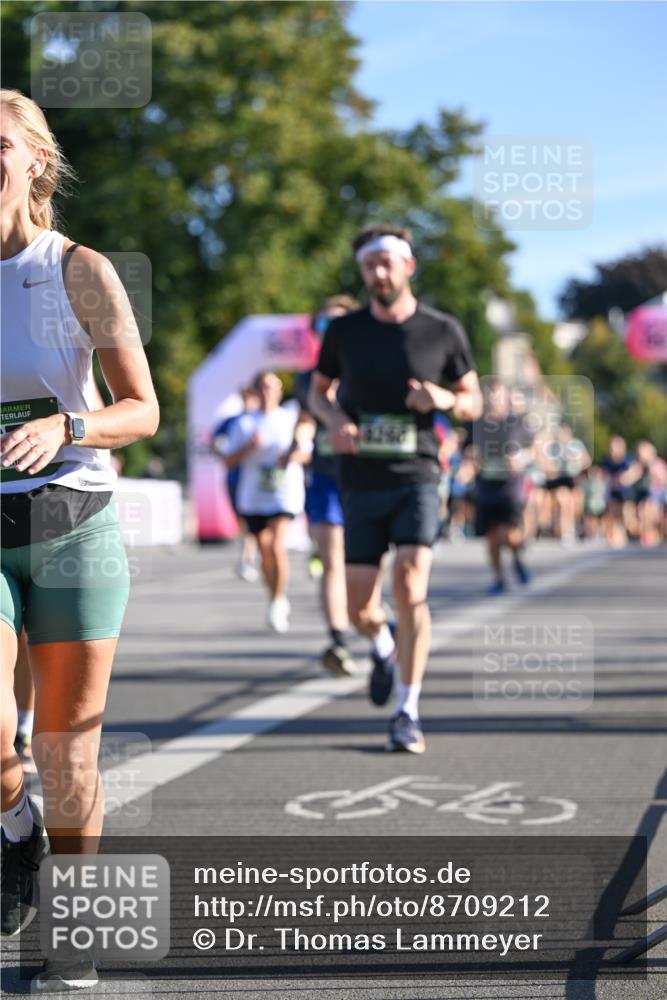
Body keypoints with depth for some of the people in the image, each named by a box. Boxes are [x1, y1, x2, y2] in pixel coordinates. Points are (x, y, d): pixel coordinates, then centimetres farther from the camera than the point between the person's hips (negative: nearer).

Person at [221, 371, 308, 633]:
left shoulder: (292, 418, 6)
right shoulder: (244, 423, 8)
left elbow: (307, 453, 9)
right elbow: (229, 460, 4)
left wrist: (292, 456, -12)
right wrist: (249, 447, -13)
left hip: (284, 494, -3)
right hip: (253, 496, 3)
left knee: (277, 546, -21)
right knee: (265, 552, 9)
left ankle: (277, 601, -9)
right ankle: (278, 603, 27)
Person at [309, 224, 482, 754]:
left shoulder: (443, 331, -1)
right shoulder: (344, 331, 2)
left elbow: (474, 402, 9)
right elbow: (318, 391, 16)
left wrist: (445, 401, -15)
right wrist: (336, 420, -7)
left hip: (417, 476, -2)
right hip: (362, 482, 2)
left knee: (411, 586, -19)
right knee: (360, 607, 1)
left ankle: (408, 712, -10)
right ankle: (387, 647, 39)